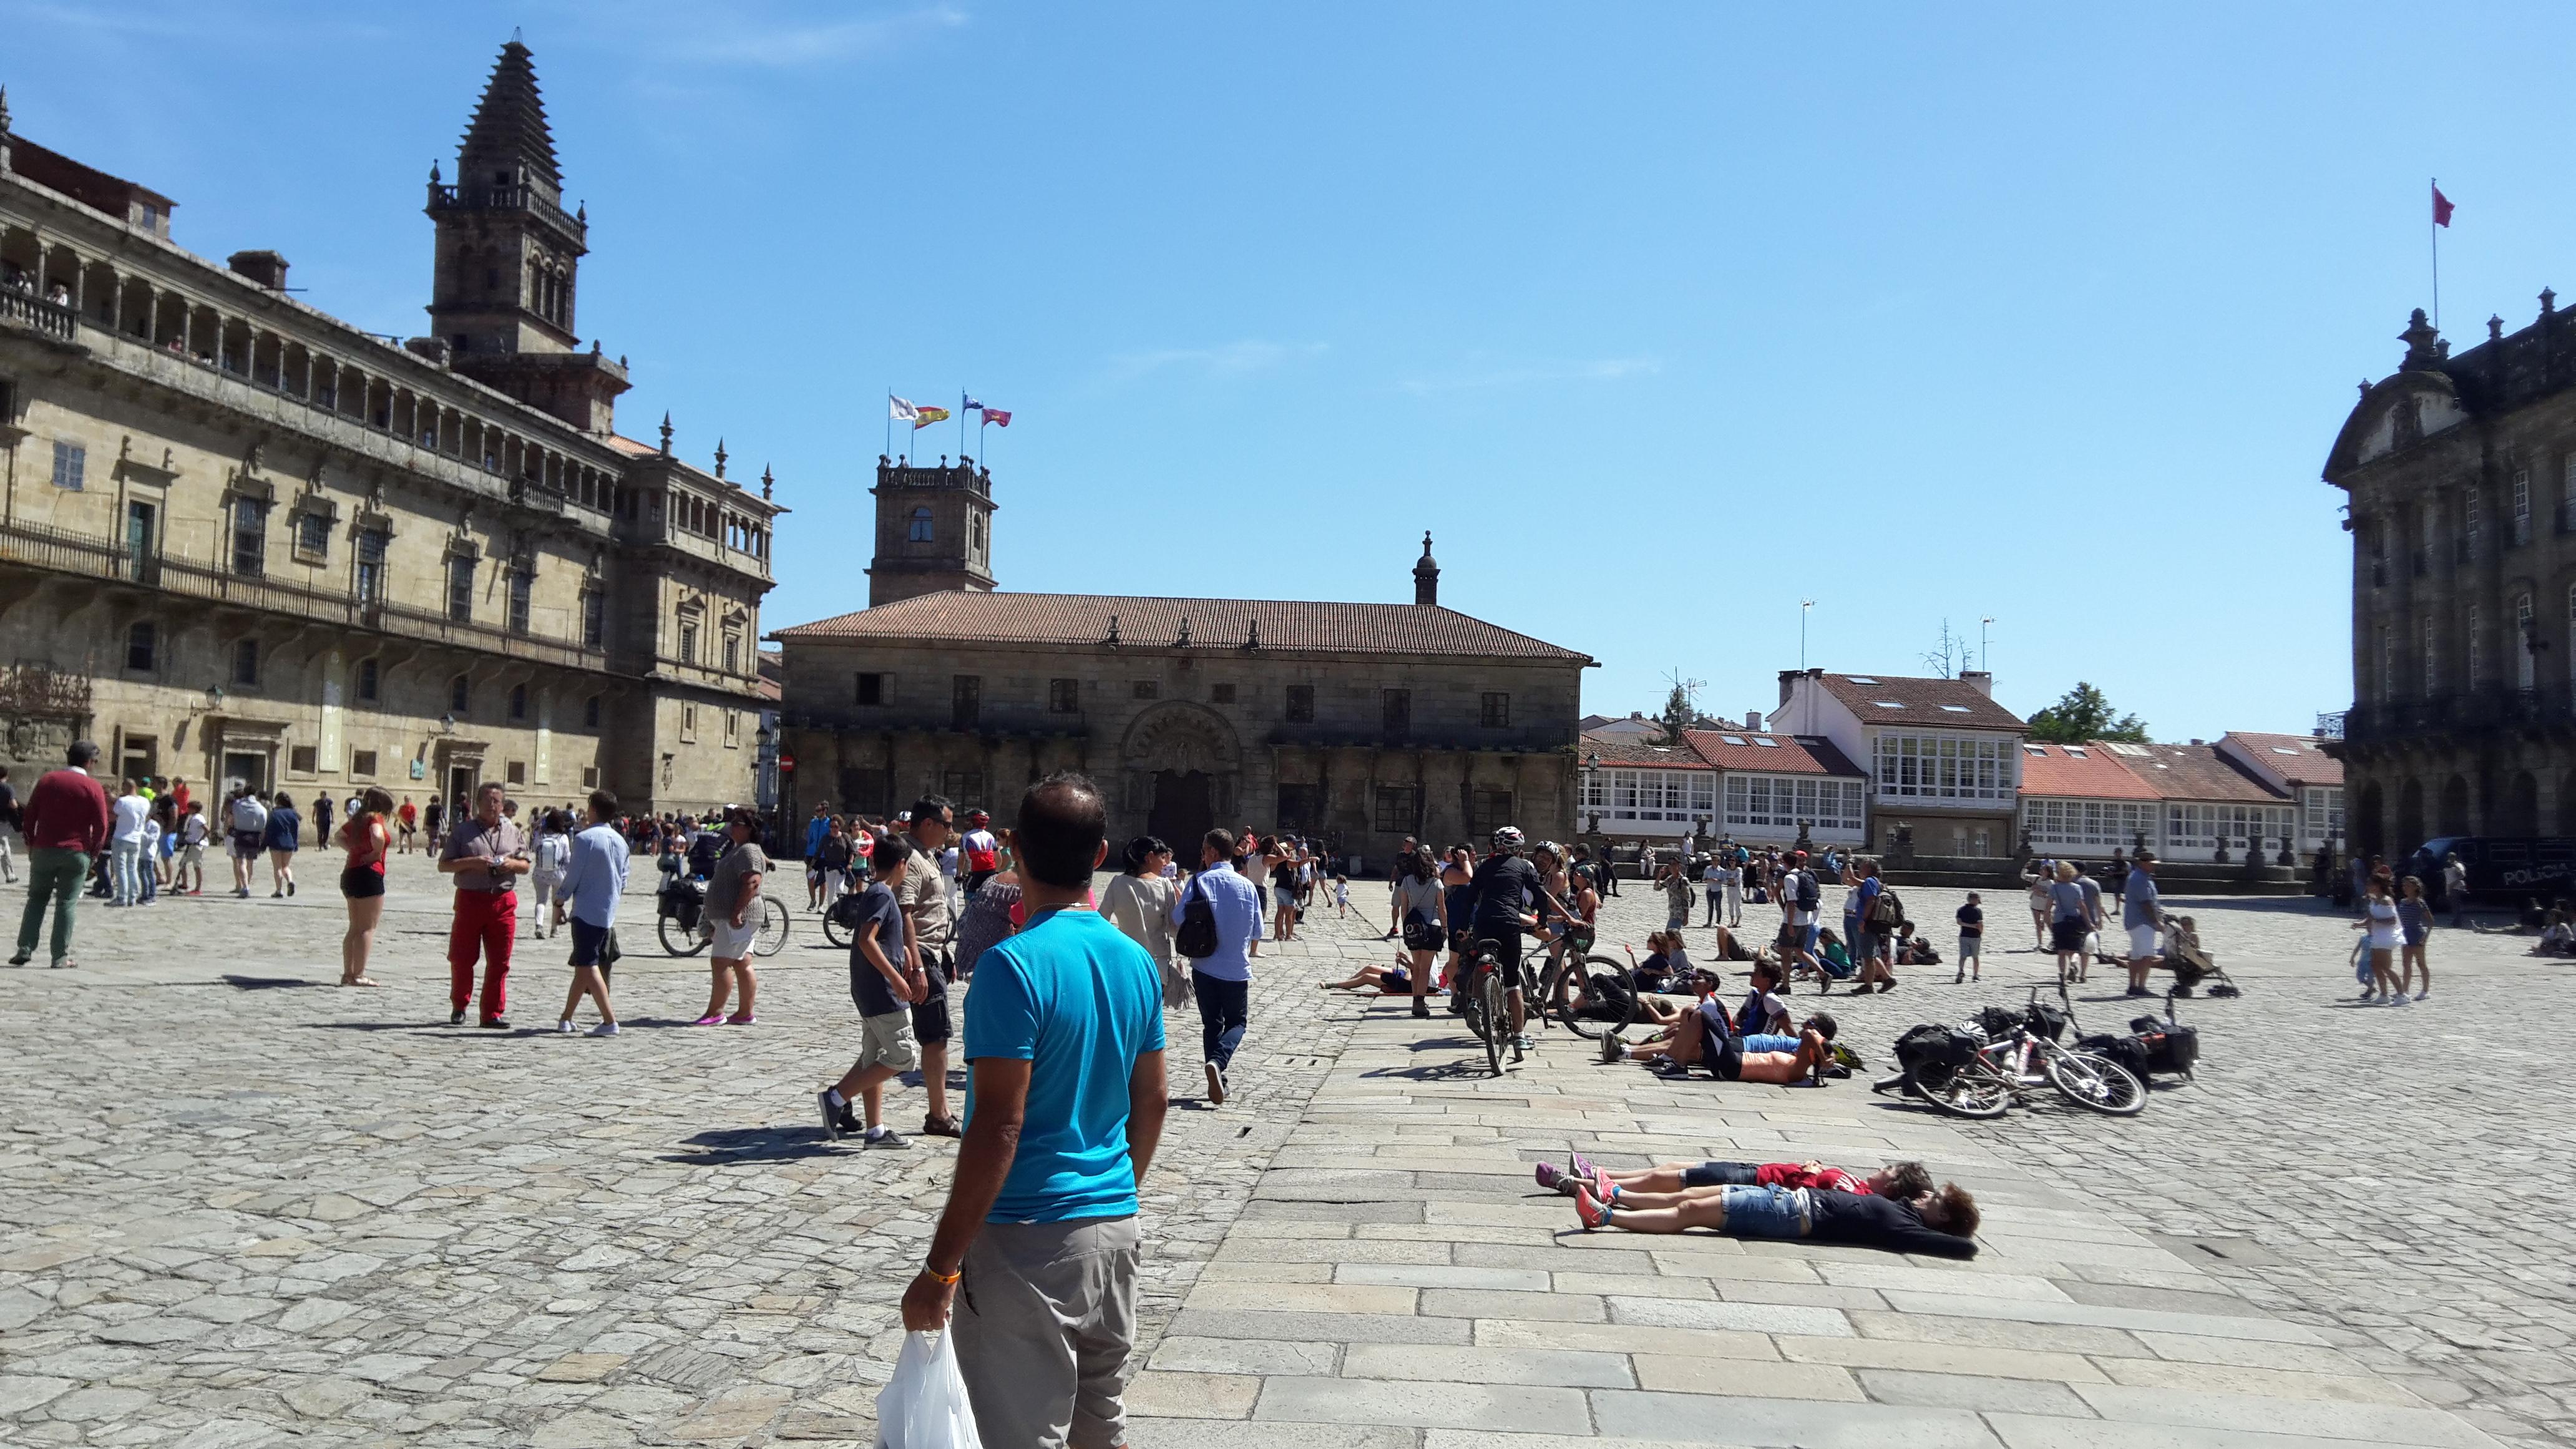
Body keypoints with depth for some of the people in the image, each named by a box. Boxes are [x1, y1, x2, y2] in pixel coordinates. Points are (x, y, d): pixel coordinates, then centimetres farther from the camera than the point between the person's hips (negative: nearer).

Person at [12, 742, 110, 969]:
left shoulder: (48, 780, 4)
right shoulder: (93, 787, -5)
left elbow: (29, 815, 6)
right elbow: (101, 825, -7)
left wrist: (31, 844, 16)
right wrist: (93, 852, 6)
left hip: (43, 849, 3)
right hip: (76, 853, -3)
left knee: (36, 899, 15)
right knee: (66, 904, 1)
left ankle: (25, 949, 7)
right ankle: (61, 957, -1)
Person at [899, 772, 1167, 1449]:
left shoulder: (1014, 965, -17)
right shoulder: (1136, 961, 4)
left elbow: (998, 1127, -21)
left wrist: (940, 1269, -15)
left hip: (1026, 1240, -7)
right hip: (1115, 1227, 7)